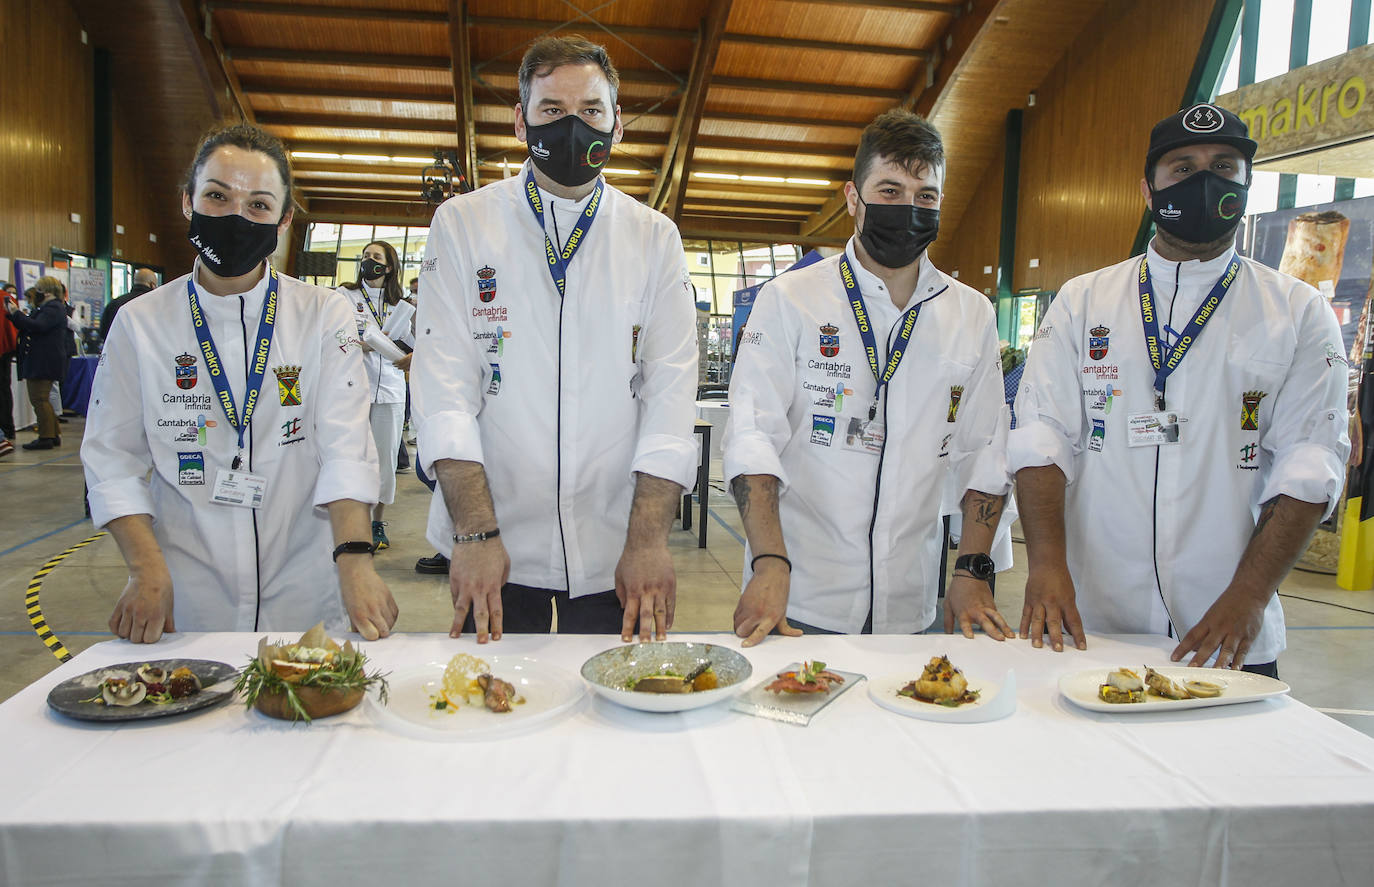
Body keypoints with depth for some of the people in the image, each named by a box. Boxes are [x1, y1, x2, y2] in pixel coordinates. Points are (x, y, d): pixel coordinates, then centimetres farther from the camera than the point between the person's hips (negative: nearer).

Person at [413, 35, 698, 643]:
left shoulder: (654, 239, 4)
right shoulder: (462, 224, 1)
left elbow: (671, 388, -4)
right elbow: (444, 384, -7)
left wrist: (649, 540, -15)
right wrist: (476, 532, -18)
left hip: (614, 550, 1)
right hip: (493, 548, 0)